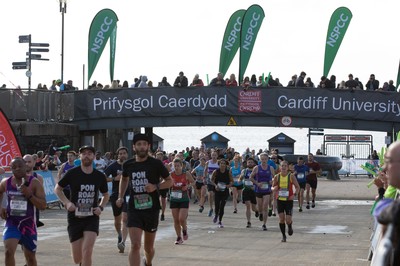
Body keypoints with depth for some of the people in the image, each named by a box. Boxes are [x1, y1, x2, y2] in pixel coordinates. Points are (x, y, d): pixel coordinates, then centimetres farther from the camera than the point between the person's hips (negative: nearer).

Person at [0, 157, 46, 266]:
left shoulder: (34, 183, -9)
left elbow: (43, 206, -13)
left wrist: (29, 195, -26)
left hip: (28, 225, -1)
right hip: (11, 223, 1)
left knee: (30, 257, 12)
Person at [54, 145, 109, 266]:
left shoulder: (100, 176, 1)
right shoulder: (72, 173, -5)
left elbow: (106, 195, 18)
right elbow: (57, 189, 7)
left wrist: (101, 207, -1)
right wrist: (67, 202, -9)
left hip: (92, 218, 0)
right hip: (75, 217, 0)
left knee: (87, 251, -21)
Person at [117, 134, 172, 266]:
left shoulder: (156, 164, -7)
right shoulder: (128, 165, 1)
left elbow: (170, 181, 1)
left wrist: (155, 187, -16)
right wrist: (120, 197, 14)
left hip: (152, 209, 0)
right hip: (134, 209, 0)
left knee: (149, 248, 14)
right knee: (135, 245, -16)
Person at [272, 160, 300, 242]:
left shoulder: (291, 176, -6)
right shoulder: (277, 177, 0)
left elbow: (297, 187, 1)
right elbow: (273, 187, 11)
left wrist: (294, 194, -15)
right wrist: (274, 188, -14)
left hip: (289, 200, -2)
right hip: (280, 200, 2)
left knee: (288, 220, -6)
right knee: (281, 219, -1)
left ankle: (290, 226, 30)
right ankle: (283, 235, 14)